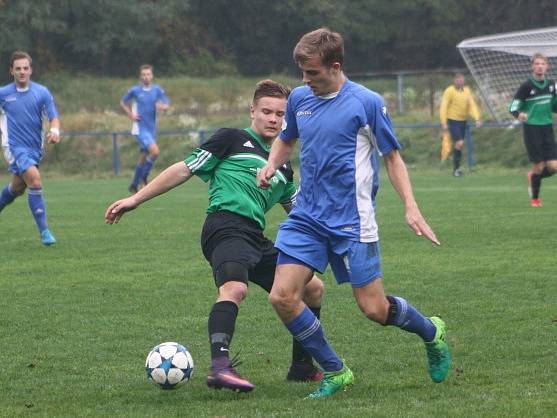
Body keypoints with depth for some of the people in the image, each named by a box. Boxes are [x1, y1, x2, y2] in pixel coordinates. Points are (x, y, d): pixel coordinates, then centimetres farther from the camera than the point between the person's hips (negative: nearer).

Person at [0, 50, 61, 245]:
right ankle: (44, 231, -20)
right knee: (35, 180, -22)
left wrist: (55, 130, -26)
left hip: (35, 147, 4)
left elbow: (54, 117, -6)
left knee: (17, 188, 17)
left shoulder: (41, 92, -1)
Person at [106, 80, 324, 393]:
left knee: (313, 289, 11)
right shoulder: (233, 139, 8)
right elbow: (185, 170, 6)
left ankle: (302, 367, 24)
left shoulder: (282, 166, 27)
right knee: (235, 288, -35)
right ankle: (220, 367, -52)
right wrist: (136, 200, 2)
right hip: (226, 224, -8)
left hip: (255, 238, 8)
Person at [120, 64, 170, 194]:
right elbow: (123, 103, 10)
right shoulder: (135, 90, -4)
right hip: (140, 128, -4)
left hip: (152, 128, 4)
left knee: (143, 158, 13)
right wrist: (131, 115, -5)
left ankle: (134, 186, 31)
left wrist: (162, 106, -26)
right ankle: (144, 176, -5)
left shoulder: (157, 90, 3)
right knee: (155, 151, -23)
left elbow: (166, 104, -2)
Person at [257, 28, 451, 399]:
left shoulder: (367, 103, -8)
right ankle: (335, 372, 7)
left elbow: (392, 157, -1)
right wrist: (272, 165, 3)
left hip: (352, 222, -5)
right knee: (283, 297, -10)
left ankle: (432, 332, 30)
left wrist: (411, 208, -10)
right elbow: (286, 139, 25)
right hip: (306, 217, 5)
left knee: (374, 308, -3)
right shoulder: (299, 98, 6)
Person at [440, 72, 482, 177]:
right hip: (453, 121, -6)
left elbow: (472, 105, 5)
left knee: (459, 145, 9)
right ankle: (456, 168, -7)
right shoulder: (449, 91, -9)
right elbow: (443, 107, -10)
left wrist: (477, 118, -8)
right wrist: (444, 123, -16)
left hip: (463, 121, 6)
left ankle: (456, 168, 19)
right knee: (460, 143, -17)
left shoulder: (467, 91, 7)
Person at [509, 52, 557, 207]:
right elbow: (513, 107, -7)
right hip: (531, 129, -4)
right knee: (539, 165, -4)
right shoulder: (526, 86, -9)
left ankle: (533, 176, 29)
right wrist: (519, 114, -29)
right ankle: (535, 198, 18)